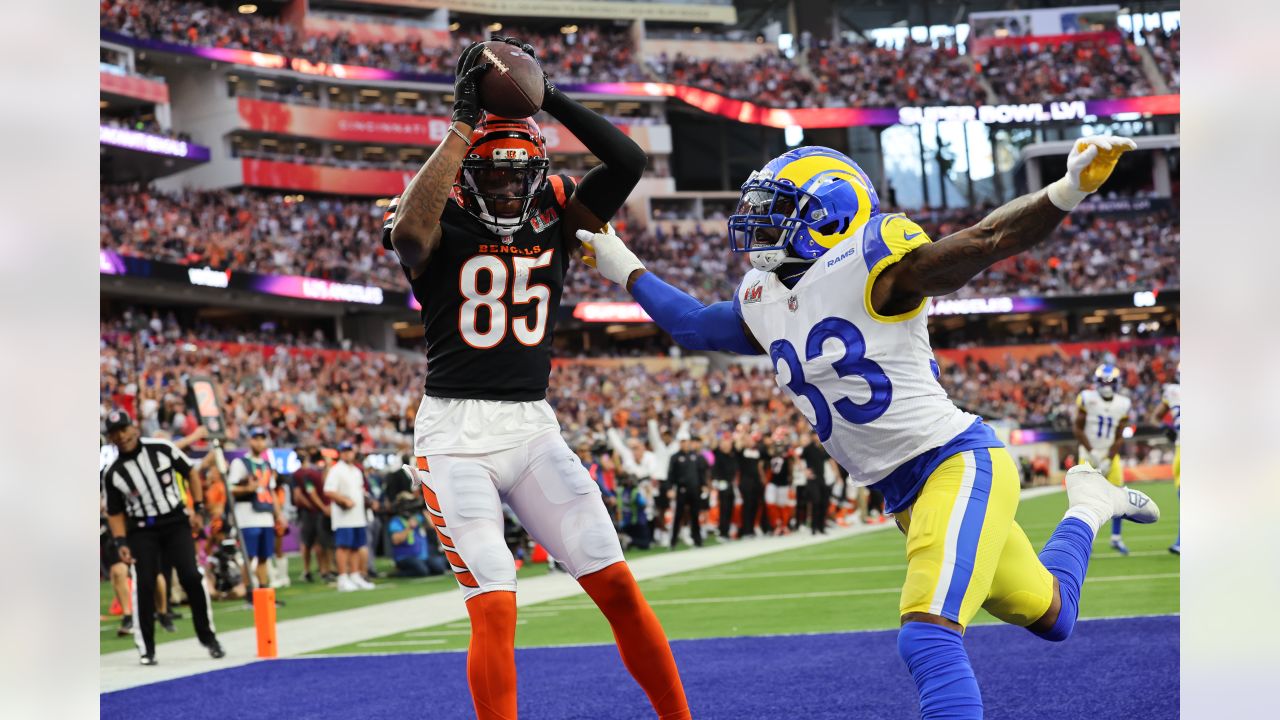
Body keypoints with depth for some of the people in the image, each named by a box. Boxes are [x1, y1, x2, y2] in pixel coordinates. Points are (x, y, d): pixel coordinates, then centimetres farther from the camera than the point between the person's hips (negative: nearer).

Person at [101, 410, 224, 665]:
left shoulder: (161, 449, -5)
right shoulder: (112, 473, -4)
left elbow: (192, 471, 5)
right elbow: (115, 512, 5)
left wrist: (198, 509, 0)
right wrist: (120, 543, -7)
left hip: (175, 522, 0)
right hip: (141, 531, 0)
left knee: (191, 576, -10)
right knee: (144, 584, -9)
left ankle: (207, 636, 7)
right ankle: (145, 648, 2)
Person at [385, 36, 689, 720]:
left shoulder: (554, 214, 5)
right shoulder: (440, 224, -7)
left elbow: (628, 161, -5)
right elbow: (407, 232, -31)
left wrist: (545, 97, -10)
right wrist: (465, 120, -27)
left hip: (534, 426, 4)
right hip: (456, 430, -4)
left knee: (617, 584, 0)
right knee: (495, 609, -13)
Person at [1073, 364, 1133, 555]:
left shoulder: (1122, 404, -3)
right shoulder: (1087, 398, -12)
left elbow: (1119, 437, -1)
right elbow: (1077, 428, -8)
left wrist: (1108, 460, -11)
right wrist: (1091, 453, -14)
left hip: (1110, 453, 3)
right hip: (1089, 453, -3)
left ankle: (1116, 538, 11)